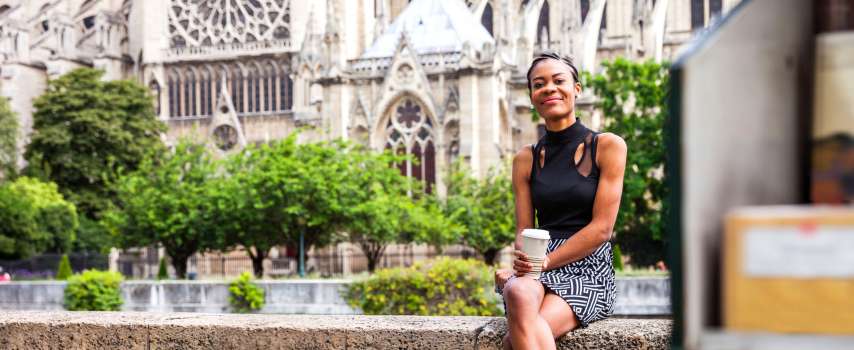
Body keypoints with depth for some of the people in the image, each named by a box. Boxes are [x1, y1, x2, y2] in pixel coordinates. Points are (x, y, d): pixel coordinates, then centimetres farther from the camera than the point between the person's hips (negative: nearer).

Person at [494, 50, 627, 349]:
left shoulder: (608, 146, 4)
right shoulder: (526, 159, 16)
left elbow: (601, 227, -4)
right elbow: (524, 230, 10)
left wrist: (545, 262, -13)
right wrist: (522, 260, -15)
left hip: (590, 268, -3)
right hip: (538, 270, 3)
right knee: (519, 294, -37)